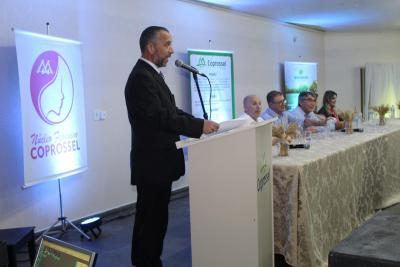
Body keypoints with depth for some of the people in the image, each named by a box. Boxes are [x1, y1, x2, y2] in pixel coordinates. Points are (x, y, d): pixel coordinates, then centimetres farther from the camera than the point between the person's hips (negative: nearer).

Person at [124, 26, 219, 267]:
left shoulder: (152, 75, 16)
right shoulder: (141, 77, -17)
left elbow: (172, 112, 13)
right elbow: (160, 117, -25)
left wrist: (202, 125, 1)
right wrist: (199, 126, -20)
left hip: (159, 163, 10)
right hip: (152, 165, -10)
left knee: (155, 220, 17)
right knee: (150, 223, -1)